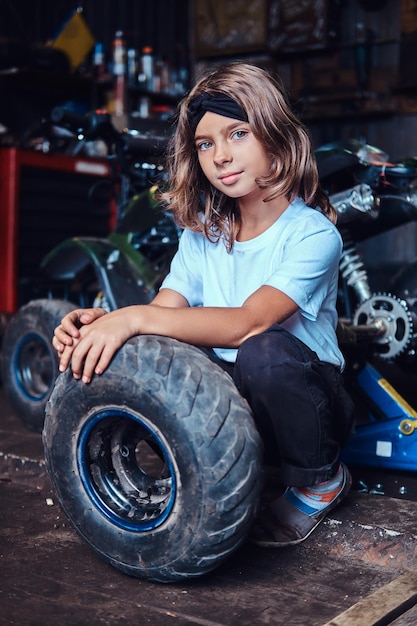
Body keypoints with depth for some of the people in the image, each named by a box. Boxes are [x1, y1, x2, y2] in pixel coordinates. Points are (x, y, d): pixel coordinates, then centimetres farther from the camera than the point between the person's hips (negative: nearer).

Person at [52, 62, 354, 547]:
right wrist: (101, 324, -27)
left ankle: (320, 481, -8)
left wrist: (137, 317, -38)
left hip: (301, 400, -4)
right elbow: (163, 314, -5)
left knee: (263, 352, -37)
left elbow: (247, 323, -30)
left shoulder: (312, 234, -16)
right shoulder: (202, 231, 4)